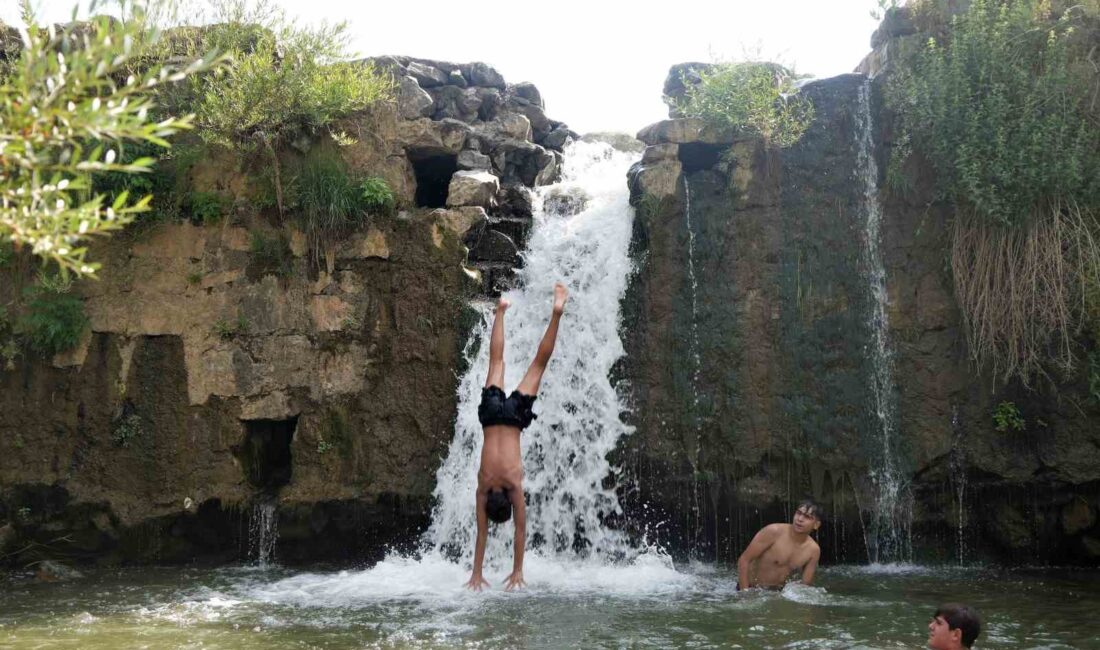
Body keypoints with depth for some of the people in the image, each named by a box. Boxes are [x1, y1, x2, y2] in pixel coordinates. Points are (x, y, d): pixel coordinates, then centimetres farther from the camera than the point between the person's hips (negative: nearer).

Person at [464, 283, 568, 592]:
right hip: (494, 413, 1)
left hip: (512, 415, -1)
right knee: (497, 362, 18)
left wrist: (518, 572, -15)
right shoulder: (484, 484, -17)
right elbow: (482, 532, -12)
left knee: (538, 363, 6)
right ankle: (500, 312, 31)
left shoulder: (514, 482, -22)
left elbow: (521, 529, -18)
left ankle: (556, 312, 8)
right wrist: (476, 573, -12)